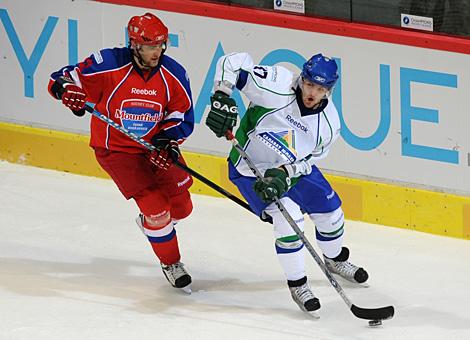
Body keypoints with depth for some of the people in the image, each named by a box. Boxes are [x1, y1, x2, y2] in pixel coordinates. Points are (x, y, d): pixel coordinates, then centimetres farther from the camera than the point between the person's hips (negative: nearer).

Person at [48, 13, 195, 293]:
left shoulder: (174, 75, -12)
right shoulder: (108, 65, -23)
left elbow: (183, 115, -3)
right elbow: (60, 80, -15)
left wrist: (167, 140, -20)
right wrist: (67, 91, -39)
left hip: (155, 146, 5)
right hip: (115, 149, -5)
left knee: (180, 207, 12)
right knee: (156, 206, -13)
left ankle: (149, 223, 48)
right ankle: (171, 263, 11)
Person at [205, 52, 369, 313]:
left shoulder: (329, 123, -16)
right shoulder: (278, 87, -31)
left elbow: (309, 159, -8)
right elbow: (233, 62, -29)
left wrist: (283, 174, -26)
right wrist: (222, 99, -40)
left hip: (294, 167, 5)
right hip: (251, 168, -5)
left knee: (330, 211, 13)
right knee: (289, 218, -19)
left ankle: (335, 260, 45)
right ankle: (297, 284, 1)